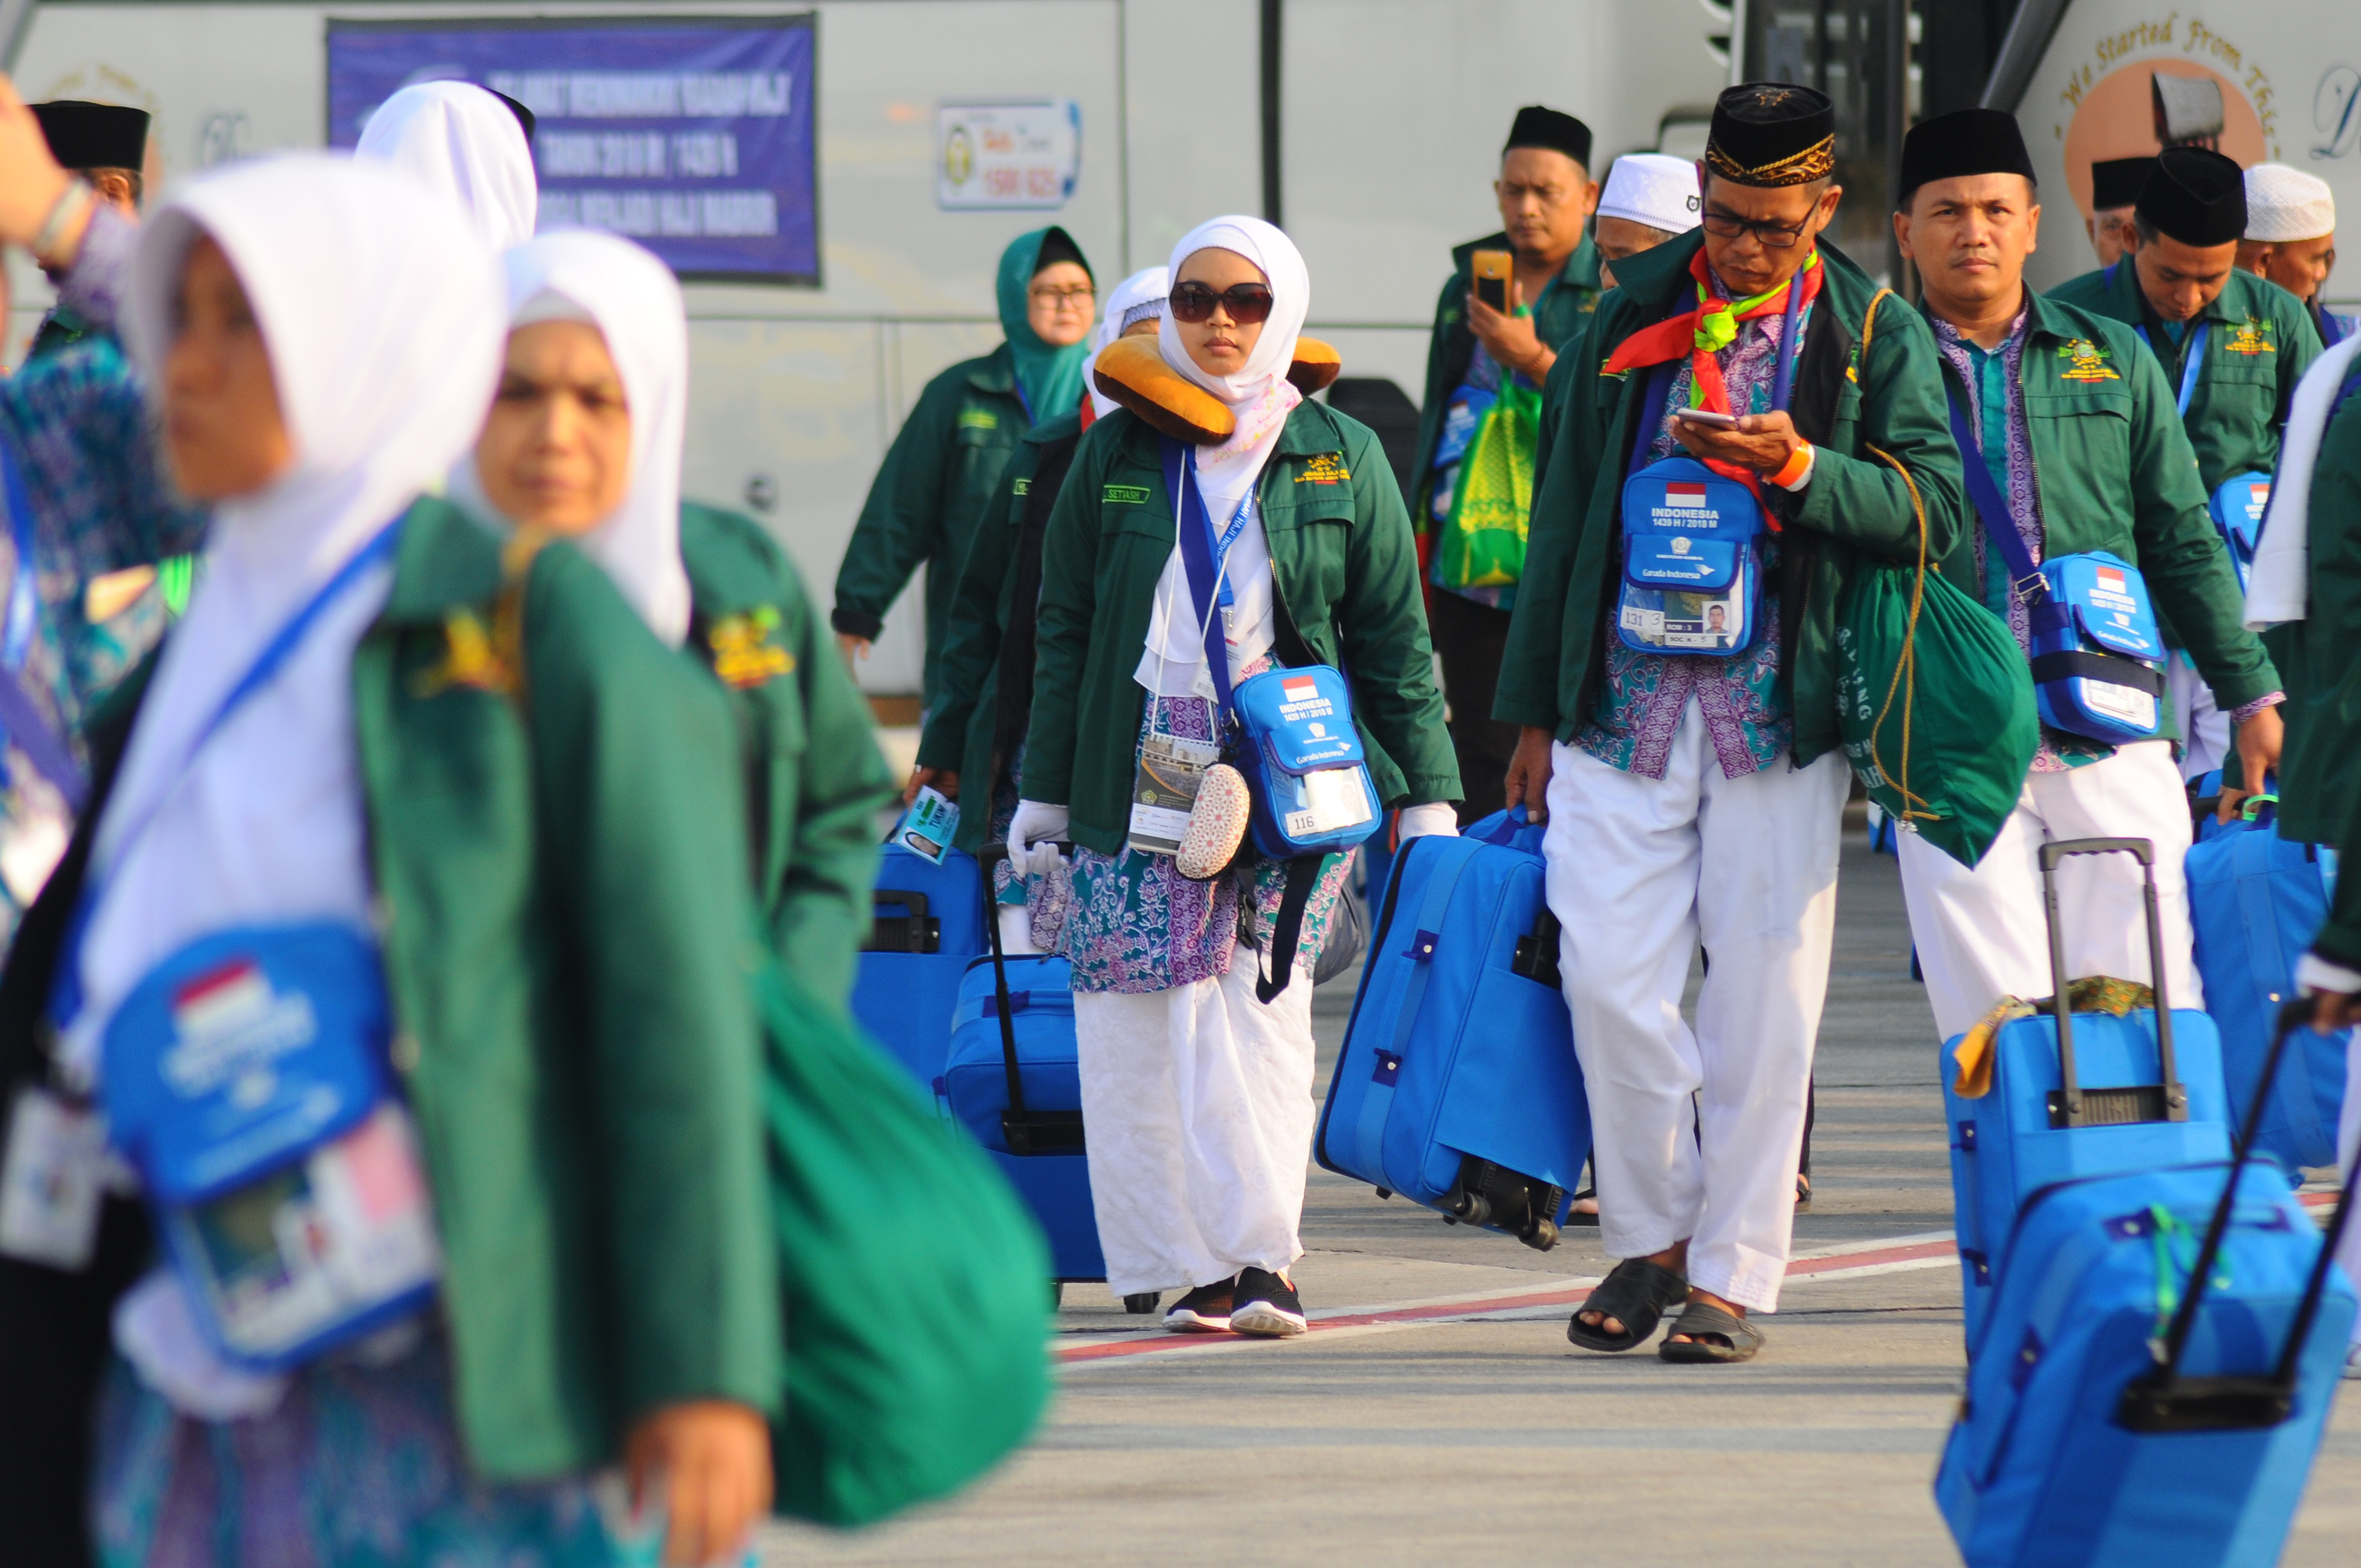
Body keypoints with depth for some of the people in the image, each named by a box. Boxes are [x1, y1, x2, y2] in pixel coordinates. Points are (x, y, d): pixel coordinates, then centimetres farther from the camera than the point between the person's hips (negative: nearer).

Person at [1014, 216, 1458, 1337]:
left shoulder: (1341, 458, 8)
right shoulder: (1116, 454, 11)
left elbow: (1393, 638, 10)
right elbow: (1064, 629, 15)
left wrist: (1427, 799, 8)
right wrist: (1042, 793, 12)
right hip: (1139, 773, 2)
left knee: (1261, 1008, -12)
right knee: (1133, 1019, -4)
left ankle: (1259, 1255, -13)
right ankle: (1184, 1264, 1)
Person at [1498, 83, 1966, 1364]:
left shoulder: (1874, 335, 3)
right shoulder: (1634, 312, 10)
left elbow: (1935, 509, -4)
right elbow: (1567, 510, 15)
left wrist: (1803, 471, -22)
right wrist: (1534, 710, 13)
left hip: (1779, 712, -2)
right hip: (1627, 694, 2)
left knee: (1764, 994, -1)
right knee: (1608, 975, -5)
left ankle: (1733, 1273, 7)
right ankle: (1650, 1236, 13)